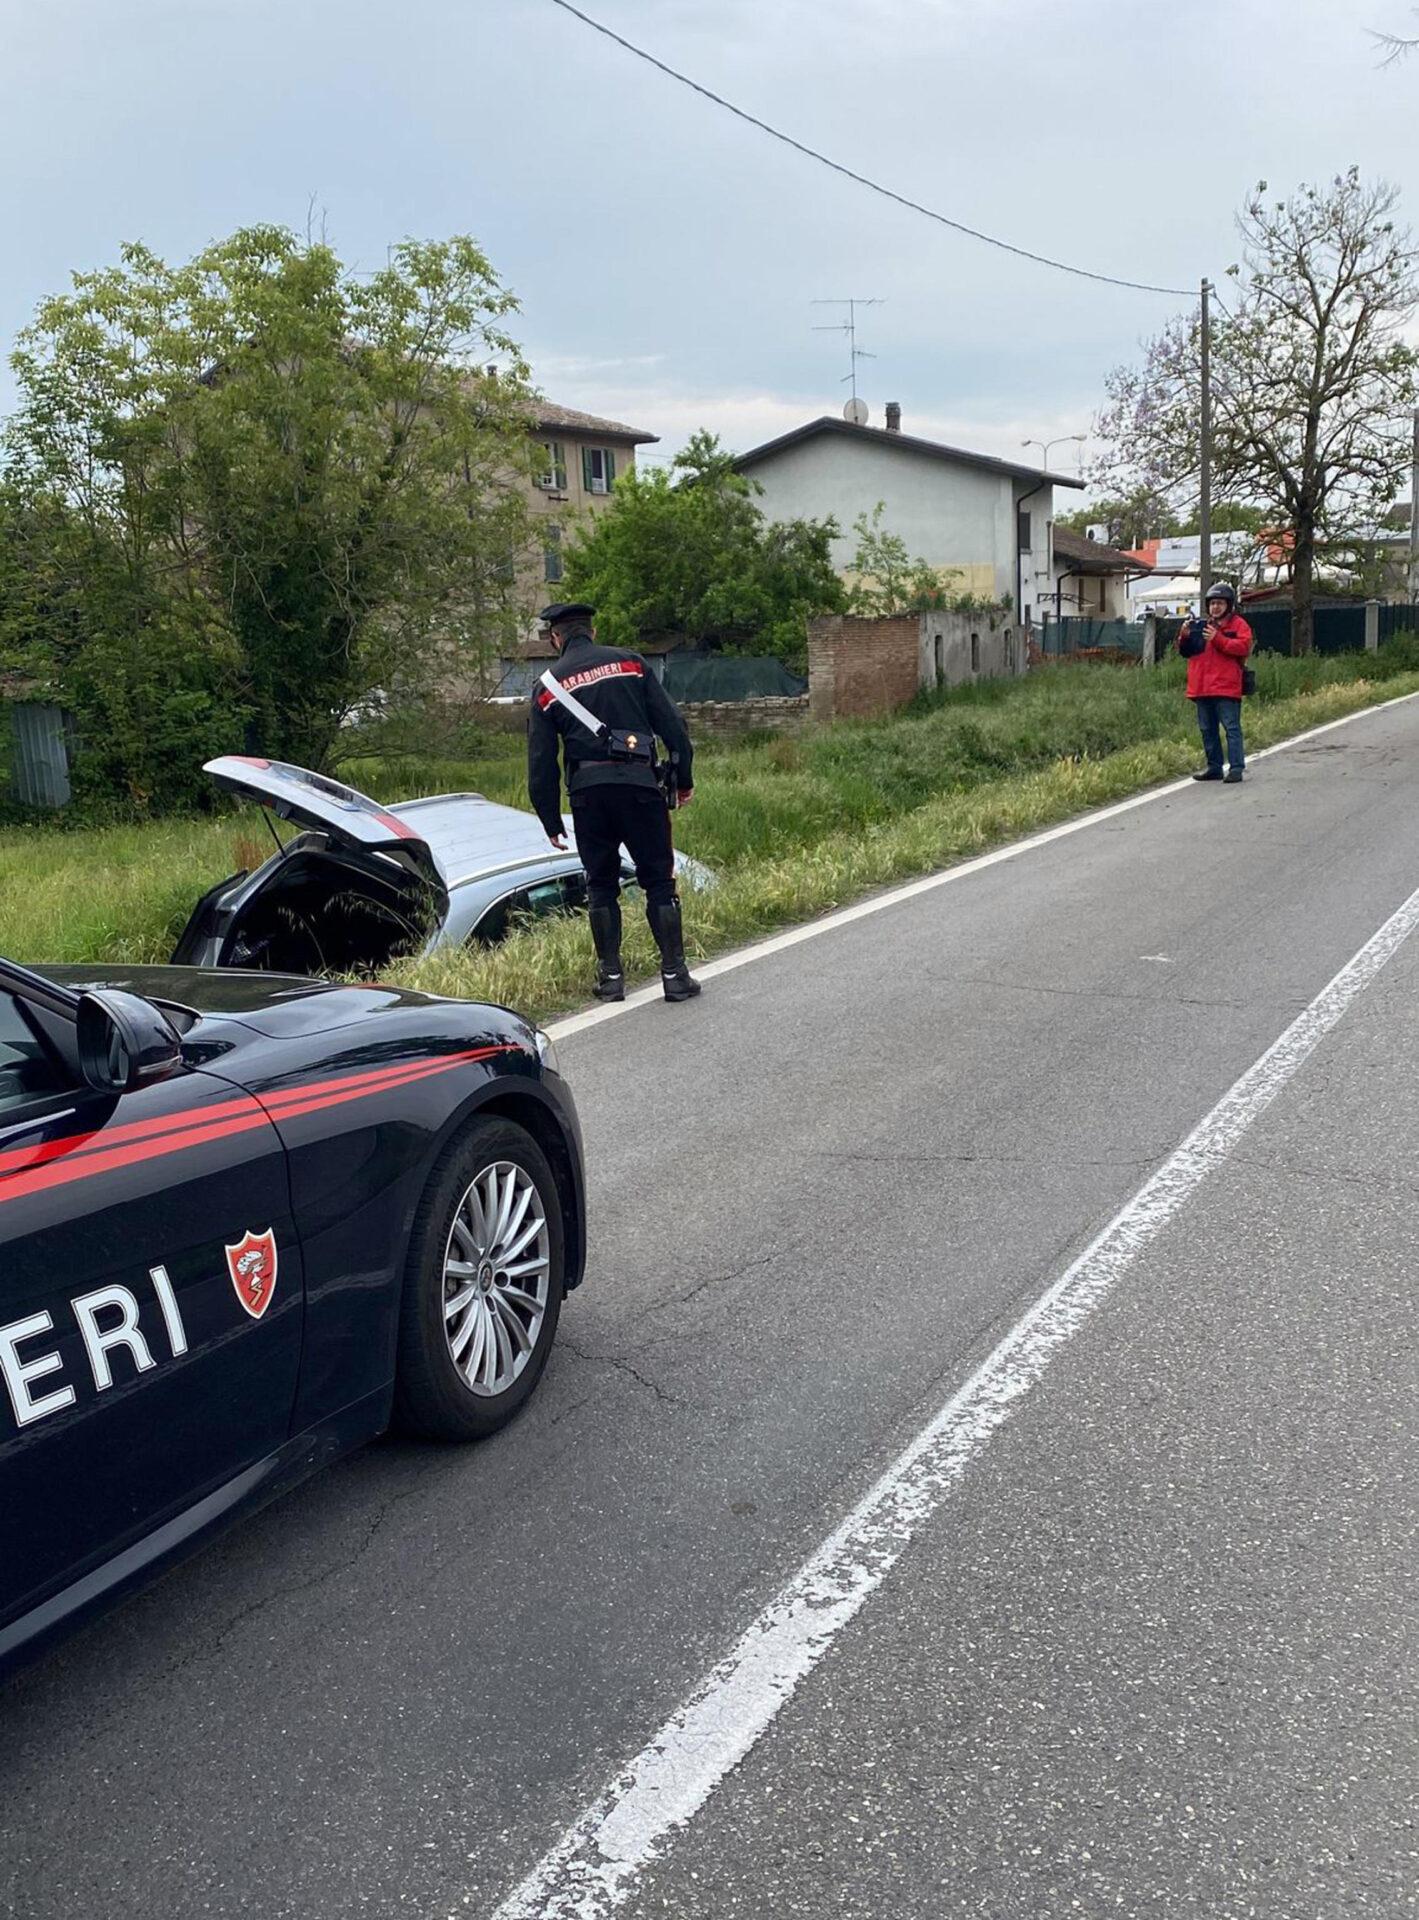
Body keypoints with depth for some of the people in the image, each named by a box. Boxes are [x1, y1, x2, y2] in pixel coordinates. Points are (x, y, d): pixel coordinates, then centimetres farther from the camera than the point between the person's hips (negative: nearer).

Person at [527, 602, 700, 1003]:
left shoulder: (547, 688, 9)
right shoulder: (629, 663, 6)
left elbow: (540, 763, 9)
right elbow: (671, 725, 3)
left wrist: (551, 822, 15)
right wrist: (684, 780, 12)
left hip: (587, 793, 1)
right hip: (638, 785, -1)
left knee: (600, 885, 13)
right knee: (658, 880, 6)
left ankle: (610, 977, 12)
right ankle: (674, 974, 4)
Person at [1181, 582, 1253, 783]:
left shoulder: (1238, 624, 2)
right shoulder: (1200, 626, 17)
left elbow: (1243, 646, -14)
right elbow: (1185, 651, 19)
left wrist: (1217, 638, -18)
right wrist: (1185, 636, -1)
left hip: (1226, 688, -6)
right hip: (1202, 688, 6)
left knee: (1231, 728, -8)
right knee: (1208, 730, 11)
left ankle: (1236, 768, -9)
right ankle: (1214, 767, 18)